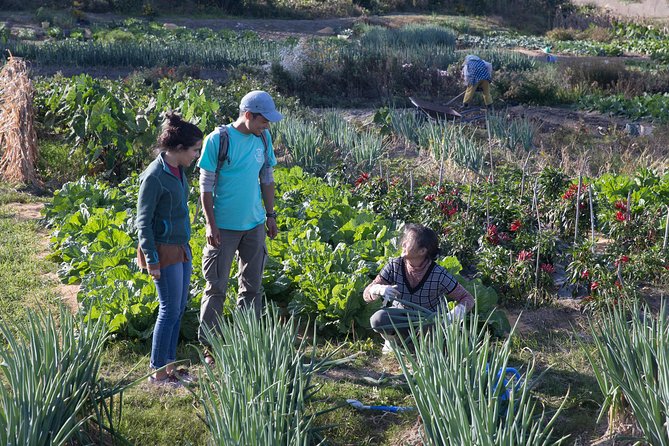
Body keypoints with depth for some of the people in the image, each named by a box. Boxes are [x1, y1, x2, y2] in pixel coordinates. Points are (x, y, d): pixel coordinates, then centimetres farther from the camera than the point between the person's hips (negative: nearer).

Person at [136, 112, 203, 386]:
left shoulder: (178, 170, 6)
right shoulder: (154, 176, -19)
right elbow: (143, 221, -16)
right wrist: (151, 259, -16)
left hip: (181, 248, 9)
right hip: (164, 250, -9)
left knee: (178, 309, 13)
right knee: (170, 310, -2)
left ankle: (169, 364, 24)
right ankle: (158, 371, 10)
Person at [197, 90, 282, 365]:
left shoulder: (263, 138, 4)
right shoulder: (218, 140, -13)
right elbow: (206, 186, -10)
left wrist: (270, 214, 12)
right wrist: (210, 224, -13)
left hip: (254, 224, 6)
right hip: (224, 227, -5)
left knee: (252, 286, 12)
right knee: (216, 288, 2)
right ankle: (207, 345, 13)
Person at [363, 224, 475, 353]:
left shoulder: (439, 275, -24)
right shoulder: (395, 266, -16)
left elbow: (468, 298, -15)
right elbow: (367, 294, -15)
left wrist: (458, 311, -39)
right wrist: (380, 289, -40)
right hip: (402, 315, 2)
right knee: (378, 320, -30)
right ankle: (392, 340, 2)